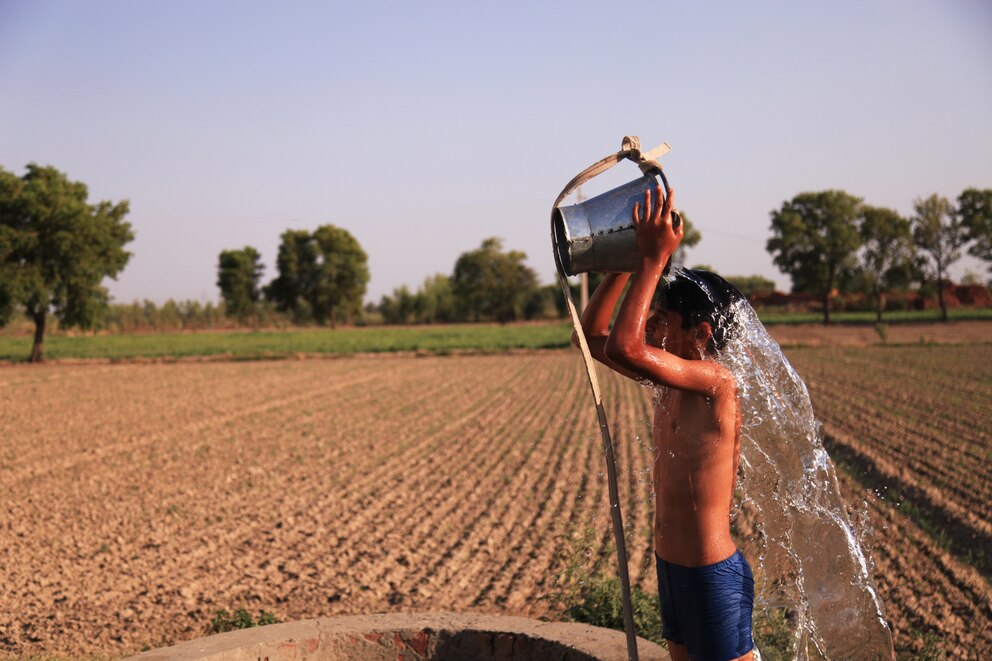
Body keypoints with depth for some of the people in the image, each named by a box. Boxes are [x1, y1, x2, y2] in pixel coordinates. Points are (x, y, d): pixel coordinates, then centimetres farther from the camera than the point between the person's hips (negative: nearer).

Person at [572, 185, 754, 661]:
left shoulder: (715, 381, -22)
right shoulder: (669, 382, 3)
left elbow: (624, 347, -36)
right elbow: (593, 337, 10)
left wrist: (655, 259, -27)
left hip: (713, 575, -9)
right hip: (671, 567, 9)